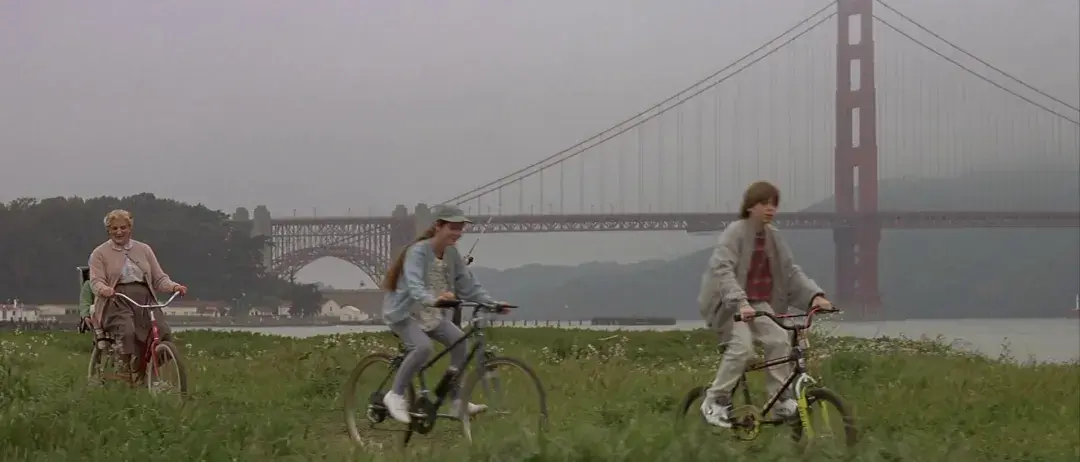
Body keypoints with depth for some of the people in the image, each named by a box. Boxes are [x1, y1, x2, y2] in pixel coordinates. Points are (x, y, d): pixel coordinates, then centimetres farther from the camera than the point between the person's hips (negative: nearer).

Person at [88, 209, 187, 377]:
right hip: (116, 301, -3)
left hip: (144, 299, 3)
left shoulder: (143, 249, 20)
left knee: (163, 332, -25)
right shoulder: (99, 253, 11)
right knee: (127, 332, -36)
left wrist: (174, 286, -6)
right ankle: (129, 368, -19)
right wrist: (104, 289, -27)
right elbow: (96, 281, -2)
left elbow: (159, 278, 16)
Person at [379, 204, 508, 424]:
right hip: (403, 311, -7)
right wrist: (433, 299, -56)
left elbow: (468, 286, 1)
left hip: (429, 314, 7)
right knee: (423, 346, -31)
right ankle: (395, 395, -16)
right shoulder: (418, 251, -22)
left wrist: (492, 302, -14)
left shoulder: (452, 254, 0)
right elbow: (414, 286, -36)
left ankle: (457, 402, -5)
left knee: (459, 339, -12)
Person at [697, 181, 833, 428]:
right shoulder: (735, 231, -15)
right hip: (729, 303, -6)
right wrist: (740, 302, -40)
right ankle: (715, 402, -9)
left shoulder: (773, 236, 5)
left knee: (779, 340, -14)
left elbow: (791, 271, 5)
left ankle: (782, 400, -3)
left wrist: (814, 295, -11)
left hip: (758, 303, 6)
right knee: (742, 347, -23)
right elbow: (722, 268, -27)